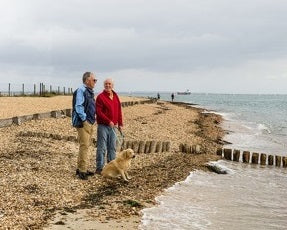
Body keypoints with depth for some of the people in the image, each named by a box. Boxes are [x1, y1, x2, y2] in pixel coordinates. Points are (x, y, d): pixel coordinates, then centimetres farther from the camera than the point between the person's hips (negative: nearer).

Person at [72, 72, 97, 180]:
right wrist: (84, 120, -19)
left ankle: (80, 168, 24)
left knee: (86, 145, 15)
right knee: (84, 146, -10)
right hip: (83, 123, -10)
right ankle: (82, 170, -5)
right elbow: (78, 107, -20)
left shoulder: (89, 91, 17)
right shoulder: (81, 90, -13)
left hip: (90, 123, 10)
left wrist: (93, 119, 14)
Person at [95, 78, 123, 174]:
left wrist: (120, 124, 13)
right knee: (102, 148, -5)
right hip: (103, 126, -6)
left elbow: (119, 111, 17)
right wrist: (109, 121, -18)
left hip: (113, 126, 7)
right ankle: (99, 168, 1)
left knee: (112, 147, 12)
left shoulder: (116, 96, 12)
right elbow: (99, 112, -15)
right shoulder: (100, 97, -8)